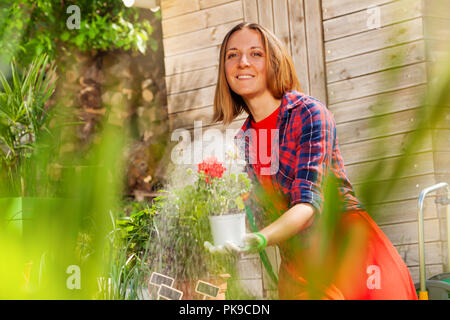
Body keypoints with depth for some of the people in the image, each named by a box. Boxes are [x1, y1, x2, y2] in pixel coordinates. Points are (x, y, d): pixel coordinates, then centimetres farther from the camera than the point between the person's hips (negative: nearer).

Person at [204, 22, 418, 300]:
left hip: (349, 254, -5)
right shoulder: (243, 141, 5)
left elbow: (307, 203, -23)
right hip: (298, 269, 5)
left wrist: (259, 240, -39)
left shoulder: (309, 114, -13)